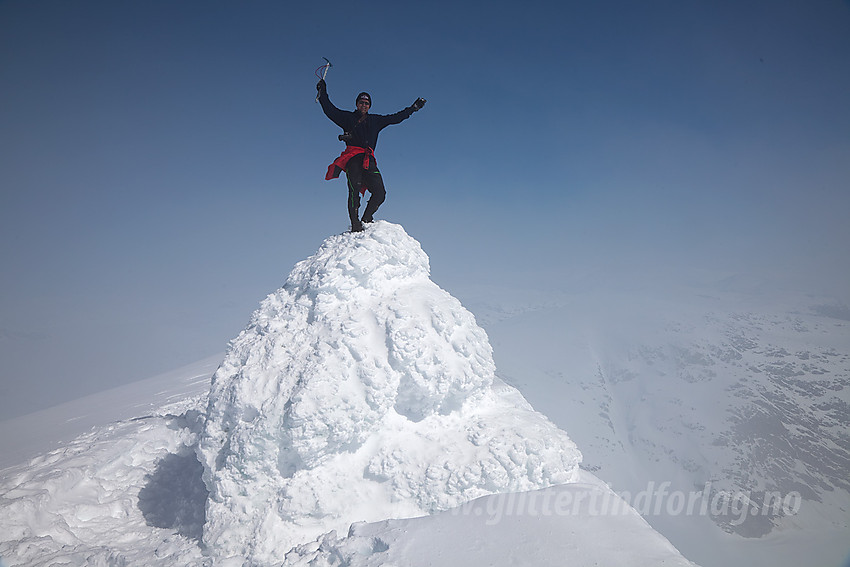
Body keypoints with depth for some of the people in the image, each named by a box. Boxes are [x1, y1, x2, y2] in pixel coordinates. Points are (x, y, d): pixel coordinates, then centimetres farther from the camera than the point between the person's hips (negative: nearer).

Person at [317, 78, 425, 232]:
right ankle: (355, 224, -25)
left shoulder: (375, 120, 26)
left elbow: (395, 118, 30)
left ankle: (366, 219, 6)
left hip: (368, 159, 3)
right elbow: (330, 110, 18)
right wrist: (323, 93, 12)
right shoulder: (347, 117, 19)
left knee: (379, 193, -12)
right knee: (354, 189, -23)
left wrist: (413, 108, 32)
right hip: (352, 158, -3)